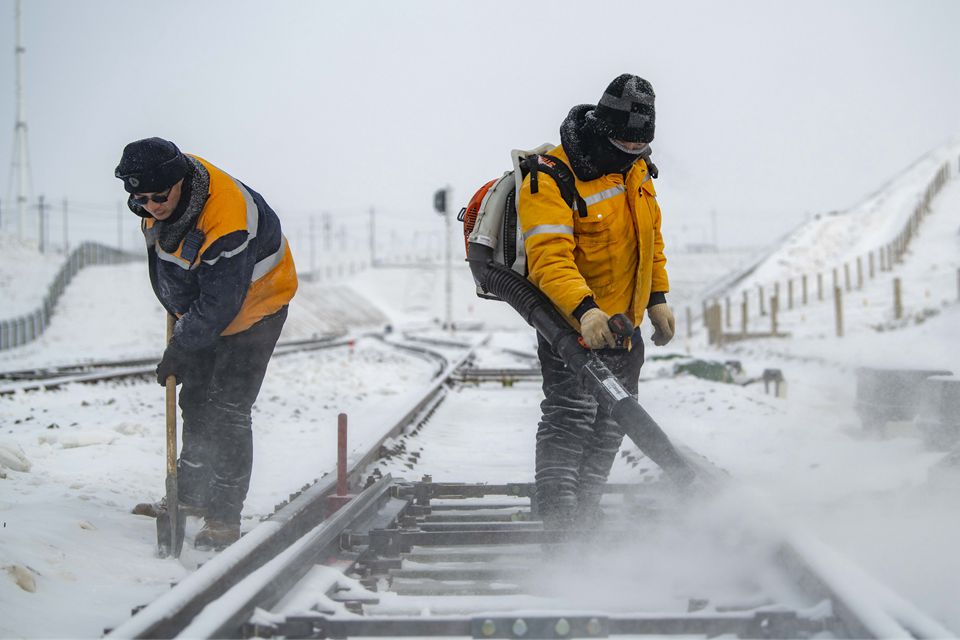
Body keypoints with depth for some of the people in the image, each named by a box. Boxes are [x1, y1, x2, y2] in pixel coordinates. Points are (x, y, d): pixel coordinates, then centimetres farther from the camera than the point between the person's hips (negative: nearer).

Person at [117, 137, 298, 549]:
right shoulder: (161, 188, -15)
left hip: (253, 309, -8)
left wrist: (179, 350, -23)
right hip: (199, 306, 8)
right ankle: (191, 496, 29)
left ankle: (224, 518, -6)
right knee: (196, 400, 15)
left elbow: (219, 306, -33)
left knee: (227, 411, -12)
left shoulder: (227, 225, -40)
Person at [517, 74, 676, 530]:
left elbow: (650, 236, 19)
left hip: (624, 321, 8)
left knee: (610, 424, 12)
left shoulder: (636, 169, 5)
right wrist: (584, 309, -46)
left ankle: (584, 518, 22)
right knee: (571, 415, -17)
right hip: (570, 318, -8)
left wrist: (656, 297, 15)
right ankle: (558, 521, -17)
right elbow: (550, 256, -32)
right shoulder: (552, 181, -21)